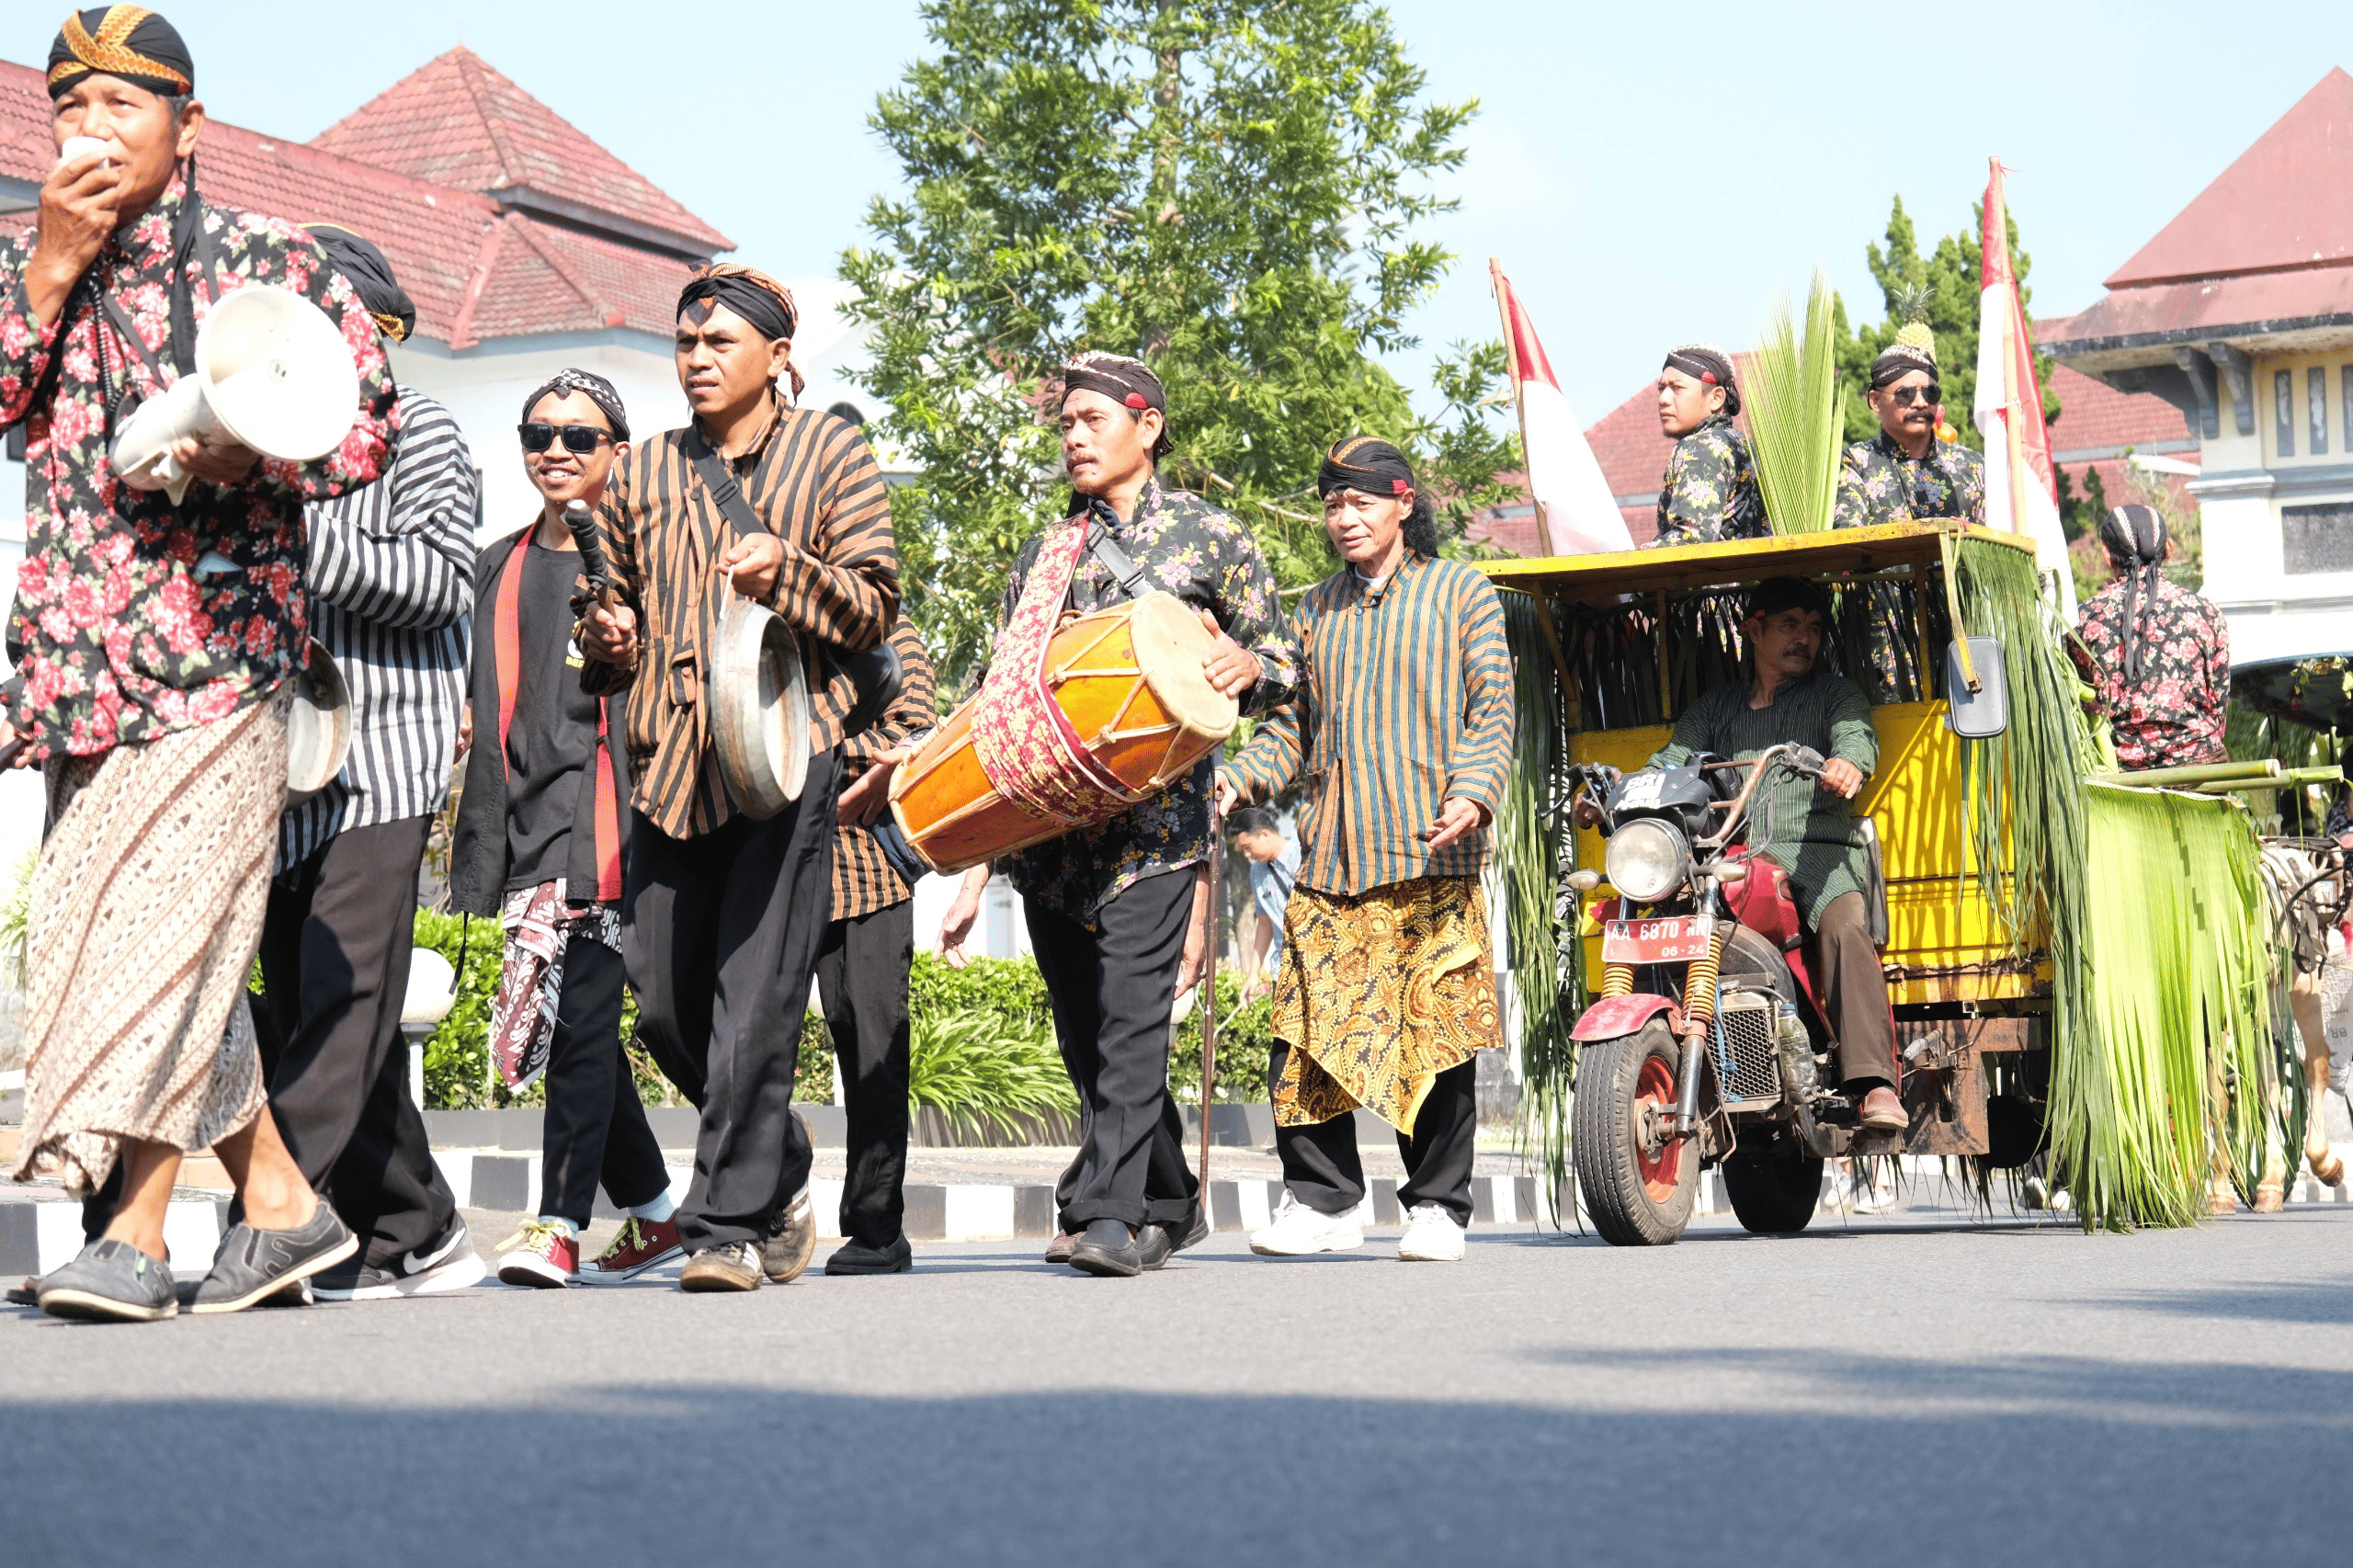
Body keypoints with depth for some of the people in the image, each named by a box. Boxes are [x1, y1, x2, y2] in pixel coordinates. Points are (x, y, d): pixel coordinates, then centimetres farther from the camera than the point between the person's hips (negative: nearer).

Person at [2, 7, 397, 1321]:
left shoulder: (268, 259, 4)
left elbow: (366, 421, 2)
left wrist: (245, 457, -15)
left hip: (220, 636, -6)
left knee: (167, 916, -14)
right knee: (122, 928, 6)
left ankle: (138, 1237, -15)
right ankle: (281, 1201, 15)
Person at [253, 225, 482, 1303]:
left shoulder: (415, 429, 5)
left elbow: (437, 579, -9)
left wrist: (293, 537, -16)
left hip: (380, 758, -6)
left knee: (341, 1009, -14)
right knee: (306, 1007, 5)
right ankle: (414, 1236, 12)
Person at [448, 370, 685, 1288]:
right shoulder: (500, 568, 21)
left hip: (602, 799, -6)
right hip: (522, 805, 6)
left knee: (580, 1007, -13)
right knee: (567, 1021, 6)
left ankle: (560, 1227, -13)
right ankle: (654, 1215, 18)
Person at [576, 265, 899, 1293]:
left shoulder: (829, 450, 8)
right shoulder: (640, 475, 19)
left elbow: (877, 603, 3)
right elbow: (612, 602, 29)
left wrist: (787, 573, -15)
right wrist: (606, 642, 6)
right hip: (668, 761, 5)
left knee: (754, 1004, -11)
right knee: (664, 1007, 5)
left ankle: (731, 1224, -4)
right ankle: (779, 1184, 25)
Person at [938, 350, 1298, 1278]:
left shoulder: (1210, 538, 8)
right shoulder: (1044, 558, 19)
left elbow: (1284, 665, 12)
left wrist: (1242, 664, -14)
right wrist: (976, 869, 12)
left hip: (1152, 825, -5)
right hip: (1046, 834, 5)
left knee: (1129, 1021, -15)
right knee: (1084, 1034, 7)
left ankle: (1107, 1213, -18)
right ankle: (1171, 1206, 20)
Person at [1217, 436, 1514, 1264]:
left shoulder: (1460, 593, 9)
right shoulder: (1317, 609, 21)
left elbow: (1492, 710, 2)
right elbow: (1296, 724, 20)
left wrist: (1472, 793, -15)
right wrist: (1234, 778, 2)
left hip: (1431, 855, -4)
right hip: (1332, 856, 4)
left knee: (1435, 1032, -4)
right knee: (1307, 1031, -4)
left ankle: (1437, 1207, 7)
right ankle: (1322, 1199, 7)